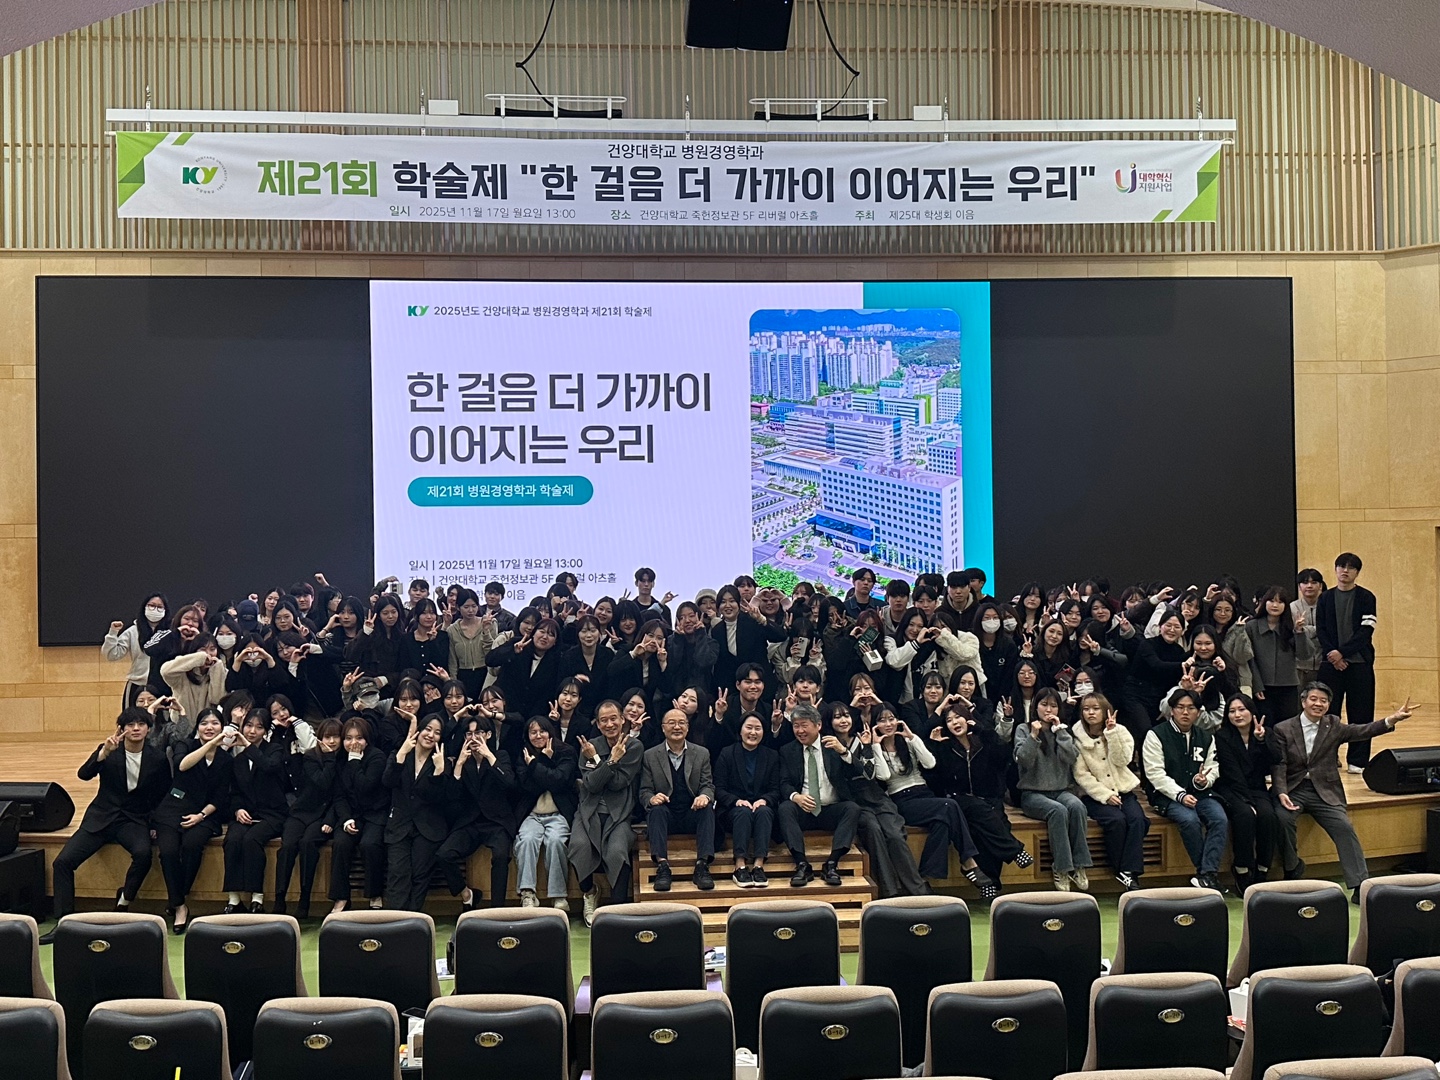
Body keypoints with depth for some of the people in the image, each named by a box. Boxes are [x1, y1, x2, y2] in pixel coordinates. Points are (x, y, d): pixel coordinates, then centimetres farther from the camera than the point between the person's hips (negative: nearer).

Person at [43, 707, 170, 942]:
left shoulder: (158, 759, -1)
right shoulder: (108, 750, -1)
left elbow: (162, 795, 13)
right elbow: (84, 774, -17)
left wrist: (150, 818, 1)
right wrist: (104, 752, -32)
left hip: (134, 820, -1)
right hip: (101, 817, 1)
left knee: (143, 853, -32)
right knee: (63, 861, -15)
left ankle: (123, 903, -7)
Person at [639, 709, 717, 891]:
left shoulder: (702, 753, 11)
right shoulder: (650, 756, 8)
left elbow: (708, 785, 5)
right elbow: (644, 791, 5)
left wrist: (705, 796, -20)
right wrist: (652, 799, -20)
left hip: (693, 814, 1)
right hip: (665, 816, -1)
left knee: (707, 808, -30)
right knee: (657, 809, -33)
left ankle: (702, 866, -35)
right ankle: (662, 867, -41)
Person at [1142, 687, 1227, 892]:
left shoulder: (1206, 737, 14)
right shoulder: (1156, 735, -3)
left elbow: (1213, 769, 13)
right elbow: (1156, 774, -10)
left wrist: (1204, 780, -12)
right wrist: (1180, 795, -21)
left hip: (1200, 793, 4)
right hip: (1168, 795, -4)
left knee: (1220, 819, -25)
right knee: (1190, 820, -32)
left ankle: (1206, 875, -27)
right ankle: (1208, 873, -18)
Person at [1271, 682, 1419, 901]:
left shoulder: (1333, 725, 9)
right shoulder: (1283, 729, 2)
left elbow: (1361, 732, -5)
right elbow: (1279, 765, -4)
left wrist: (1392, 719, -21)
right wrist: (1281, 793, -20)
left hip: (1324, 792, 2)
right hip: (1293, 790, -2)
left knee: (1344, 827, -19)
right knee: (1282, 819, -27)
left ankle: (1360, 885, -13)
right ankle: (1292, 871, -3)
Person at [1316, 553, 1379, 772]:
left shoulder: (1366, 597, 1)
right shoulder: (1325, 598, 8)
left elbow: (1366, 631, -7)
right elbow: (1321, 630, 3)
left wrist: (1342, 652, -15)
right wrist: (1333, 655, -11)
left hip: (1359, 663, -1)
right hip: (1330, 663, 2)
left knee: (1360, 713, 1)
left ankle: (1357, 760, 8)